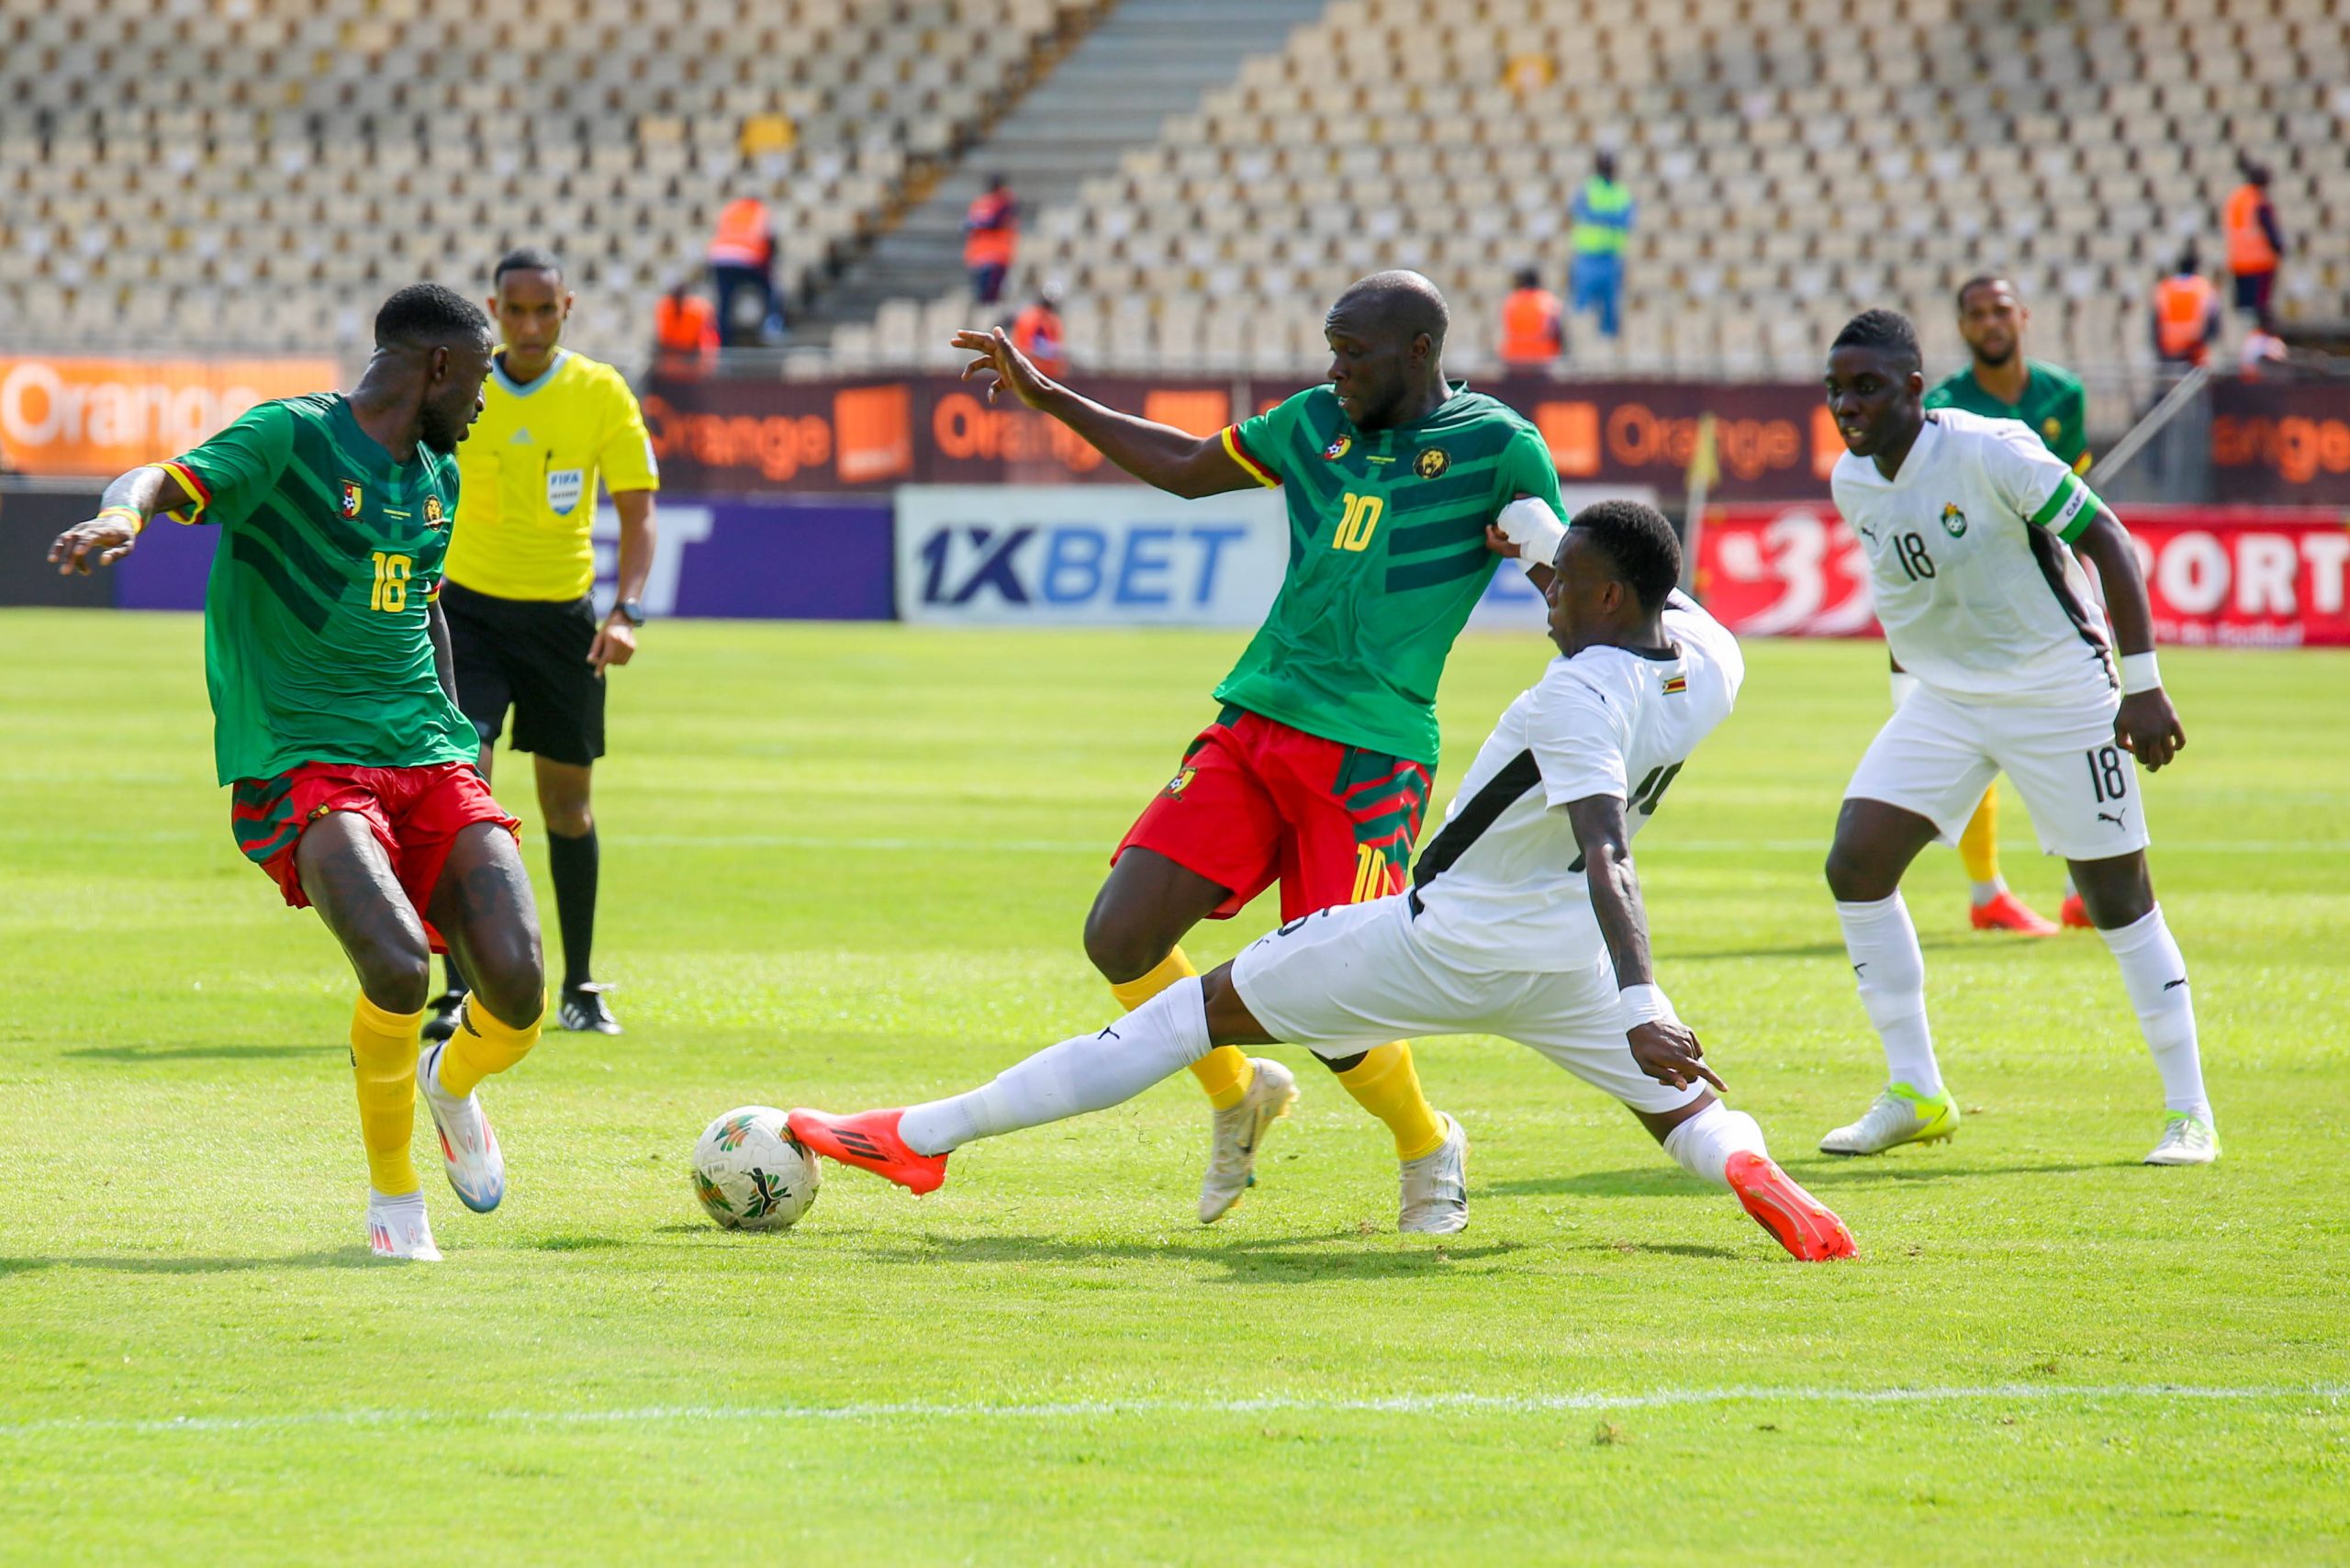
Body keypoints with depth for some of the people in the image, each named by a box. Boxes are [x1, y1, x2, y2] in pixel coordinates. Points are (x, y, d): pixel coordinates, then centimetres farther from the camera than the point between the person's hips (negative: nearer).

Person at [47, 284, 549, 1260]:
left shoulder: (438, 477, 17)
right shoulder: (292, 438, -6)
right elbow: (172, 482, -21)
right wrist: (125, 512, -44)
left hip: (428, 761, 6)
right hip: (304, 767, -6)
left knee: (517, 991, -14)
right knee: (398, 967, -29)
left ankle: (452, 1084, 24)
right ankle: (392, 1192, -4)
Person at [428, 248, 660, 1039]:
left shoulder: (601, 394, -5)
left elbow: (637, 509, -5)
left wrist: (626, 610, -19)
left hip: (563, 616, 1)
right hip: (468, 608, -1)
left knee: (568, 802, 10)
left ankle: (579, 988, 27)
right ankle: (461, 991, -19)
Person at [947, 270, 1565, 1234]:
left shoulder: (1496, 449, -2)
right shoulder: (1314, 424, 13)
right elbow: (1187, 468, 29)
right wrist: (1046, 397, 30)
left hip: (1368, 758, -6)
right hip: (1248, 727, 6)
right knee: (1118, 939, -7)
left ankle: (1430, 1152, 20)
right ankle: (1239, 1097, 20)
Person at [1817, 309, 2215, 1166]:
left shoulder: (1989, 454, -21)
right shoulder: (1851, 483, -1)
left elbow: (2106, 539, -18)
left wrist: (2143, 683, -22)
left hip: (2060, 696, -6)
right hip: (1945, 700, 6)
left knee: (2118, 899, -3)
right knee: (1855, 866, -7)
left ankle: (2189, 1112, 9)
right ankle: (1915, 1096, 3)